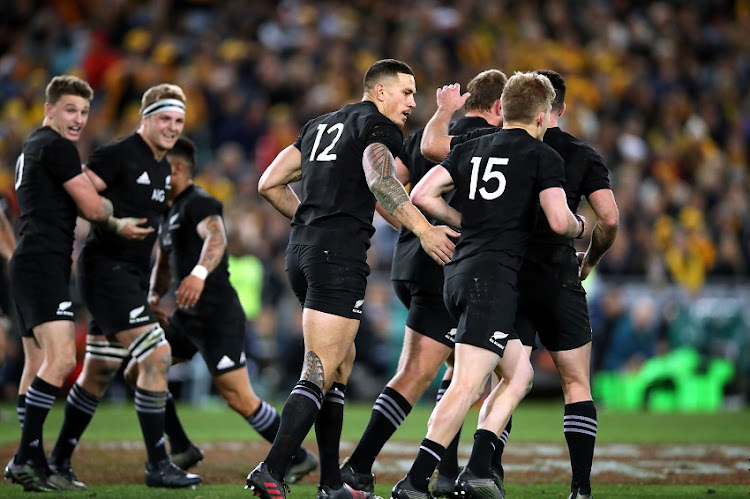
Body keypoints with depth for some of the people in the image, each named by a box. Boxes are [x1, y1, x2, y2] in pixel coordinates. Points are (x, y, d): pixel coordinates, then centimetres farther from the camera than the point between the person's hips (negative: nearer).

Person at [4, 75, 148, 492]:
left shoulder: (34, 146, 22)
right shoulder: (56, 147, -9)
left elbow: (71, 204, 27)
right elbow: (94, 208, -10)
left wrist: (117, 226, 15)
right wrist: (110, 206, 11)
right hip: (43, 265, -11)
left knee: (38, 365, 12)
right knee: (61, 358, -19)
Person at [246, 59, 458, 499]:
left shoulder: (321, 125, 23)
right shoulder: (379, 126, -1)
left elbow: (270, 184, 22)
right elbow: (379, 180, -22)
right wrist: (424, 230, -28)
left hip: (301, 249, 9)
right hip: (340, 256, -9)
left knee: (343, 360, 17)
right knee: (321, 374, -10)